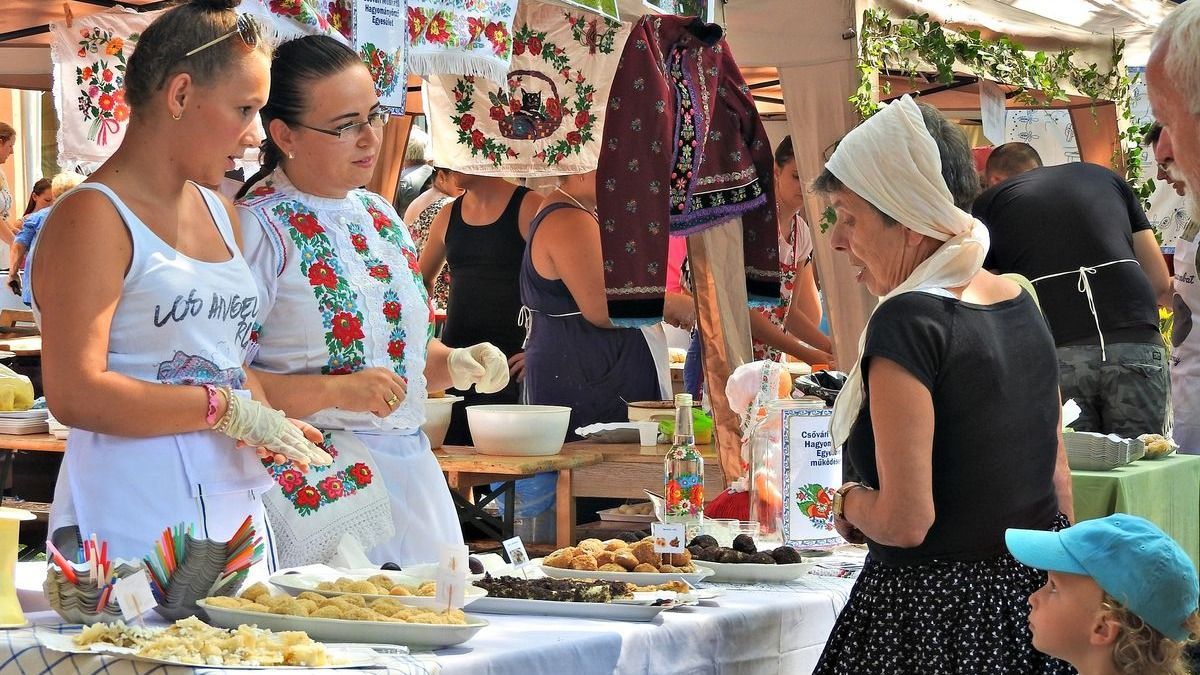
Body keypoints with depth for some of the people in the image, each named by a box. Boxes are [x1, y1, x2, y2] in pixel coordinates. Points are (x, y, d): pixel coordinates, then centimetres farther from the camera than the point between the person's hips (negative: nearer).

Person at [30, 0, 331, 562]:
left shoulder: (219, 213, 17)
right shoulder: (94, 218, -10)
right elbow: (74, 394, -19)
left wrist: (269, 423, 4)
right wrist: (230, 411, -16)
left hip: (236, 512, 8)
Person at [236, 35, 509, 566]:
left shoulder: (380, 216, 14)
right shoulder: (259, 228, -10)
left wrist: (455, 365, 5)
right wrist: (336, 391, -22)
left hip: (410, 473, 7)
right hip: (316, 482, -7)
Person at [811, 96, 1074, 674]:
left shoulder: (907, 322, -18)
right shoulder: (1019, 303, 7)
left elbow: (905, 522, -22)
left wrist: (849, 502, -2)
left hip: (934, 615, -8)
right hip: (1035, 594, 8)